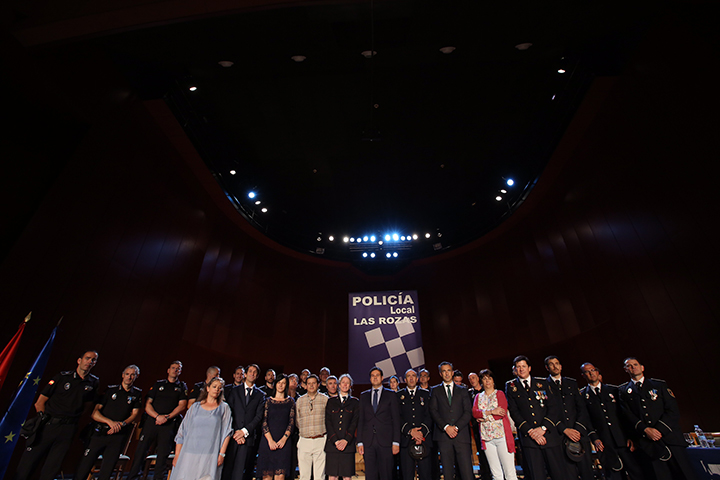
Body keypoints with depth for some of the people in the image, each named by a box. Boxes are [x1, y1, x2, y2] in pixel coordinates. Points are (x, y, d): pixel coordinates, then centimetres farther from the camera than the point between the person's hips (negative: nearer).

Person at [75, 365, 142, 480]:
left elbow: (135, 414, 5)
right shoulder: (111, 390, 4)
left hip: (118, 436, 0)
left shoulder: (137, 394, 7)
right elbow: (95, 413, 0)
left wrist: (122, 424, -13)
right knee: (82, 469, -1)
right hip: (99, 432, 0)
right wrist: (110, 422, -15)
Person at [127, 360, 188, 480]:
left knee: (163, 453, 0)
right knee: (141, 450, 0)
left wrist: (167, 417, -12)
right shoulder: (158, 384, 13)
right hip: (151, 420, 1)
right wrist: (157, 416, -9)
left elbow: (182, 406, 1)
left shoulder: (182, 387, 11)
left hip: (169, 424, -1)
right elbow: (148, 404, 7)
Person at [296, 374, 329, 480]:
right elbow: (297, 421, 16)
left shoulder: (325, 399, 3)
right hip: (304, 441, 2)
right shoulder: (300, 400, 10)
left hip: (320, 440, -2)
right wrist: (304, 431, 10)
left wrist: (323, 431, 5)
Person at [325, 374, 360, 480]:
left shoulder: (355, 402, 9)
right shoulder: (331, 401, 11)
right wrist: (335, 440, -7)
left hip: (348, 443, -1)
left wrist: (346, 440, -10)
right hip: (332, 443, 1)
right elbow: (328, 422, 4)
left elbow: (355, 422, 2)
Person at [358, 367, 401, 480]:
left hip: (385, 441, -2)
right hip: (368, 441, 2)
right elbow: (361, 420, 11)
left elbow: (396, 420, 2)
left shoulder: (391, 394, 6)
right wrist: (359, 442, 3)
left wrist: (396, 442, -5)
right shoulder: (364, 396, 13)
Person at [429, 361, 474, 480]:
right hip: (443, 435, 0)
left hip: (461, 434, 0)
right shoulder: (435, 390, 11)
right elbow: (433, 411, 3)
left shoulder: (462, 390, 13)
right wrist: (446, 427, -11)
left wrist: (456, 427, -8)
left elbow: (468, 412, 4)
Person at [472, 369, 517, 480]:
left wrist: (484, 417, -8)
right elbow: (474, 412, -2)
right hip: (486, 437, 3)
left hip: (502, 435, -3)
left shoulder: (499, 394, 4)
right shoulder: (478, 396, 14)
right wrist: (491, 411, -14)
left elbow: (502, 413, -9)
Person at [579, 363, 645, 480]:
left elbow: (625, 414, 9)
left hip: (623, 440, 2)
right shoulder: (582, 395, 3)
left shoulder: (613, 390, 11)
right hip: (604, 444, -2)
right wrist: (594, 438, -7)